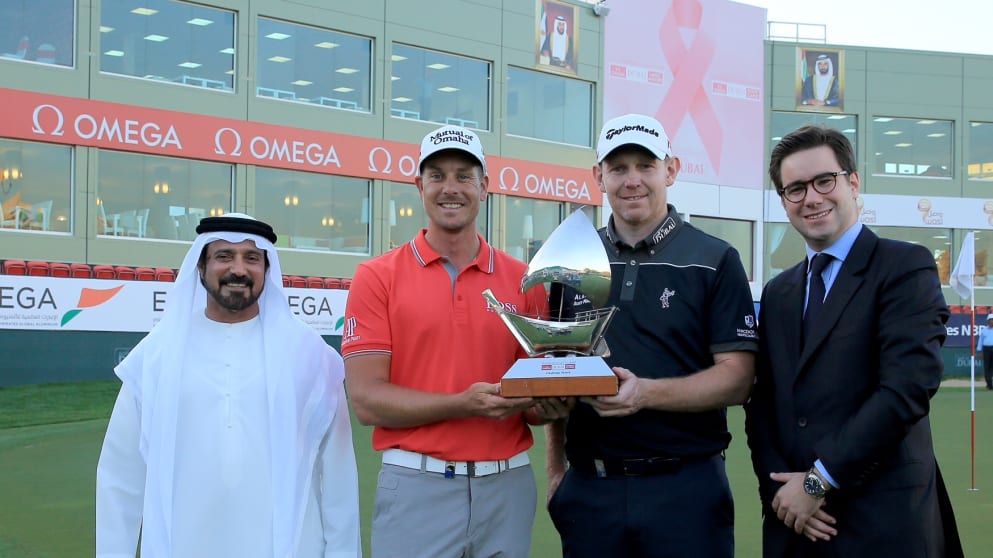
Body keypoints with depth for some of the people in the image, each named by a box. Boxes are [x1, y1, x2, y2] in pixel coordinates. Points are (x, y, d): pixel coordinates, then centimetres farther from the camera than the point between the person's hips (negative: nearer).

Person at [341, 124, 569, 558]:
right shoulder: (377, 277, -2)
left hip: (507, 486, 3)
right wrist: (463, 404, -22)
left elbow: (539, 386, 9)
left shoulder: (522, 281, 5)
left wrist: (546, 405, -14)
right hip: (416, 488, -3)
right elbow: (367, 399, -9)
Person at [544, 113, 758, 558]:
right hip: (587, 487, 3)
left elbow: (737, 378, -7)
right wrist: (555, 469, 6)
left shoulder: (714, 262, -1)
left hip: (686, 487, -2)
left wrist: (646, 393, -21)